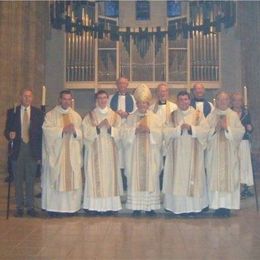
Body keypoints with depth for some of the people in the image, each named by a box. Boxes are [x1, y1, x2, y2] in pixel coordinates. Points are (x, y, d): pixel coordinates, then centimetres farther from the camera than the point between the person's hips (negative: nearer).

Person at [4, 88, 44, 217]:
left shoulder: (38, 113, 4)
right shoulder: (12, 112, 4)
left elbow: (41, 133, 4)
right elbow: (7, 130, 6)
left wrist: (40, 153, 0)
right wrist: (10, 135, -19)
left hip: (32, 150, 0)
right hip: (17, 149, 0)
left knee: (30, 180, 6)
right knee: (18, 180, 6)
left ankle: (30, 206, 16)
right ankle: (19, 207, 17)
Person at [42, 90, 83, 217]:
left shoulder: (76, 116, 13)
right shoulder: (50, 114, 3)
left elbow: (81, 134, 7)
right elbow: (47, 130, -11)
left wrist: (74, 131, -14)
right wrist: (63, 130, -18)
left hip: (72, 154, 3)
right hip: (55, 153, -3)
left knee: (72, 180, 1)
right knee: (55, 180, -3)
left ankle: (71, 207, 9)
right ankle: (54, 208, 4)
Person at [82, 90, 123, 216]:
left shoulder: (115, 115, 11)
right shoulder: (90, 116, 6)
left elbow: (119, 133, 4)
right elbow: (86, 133, -3)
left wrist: (110, 128, -13)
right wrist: (98, 127, -15)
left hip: (110, 151, 2)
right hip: (95, 151, -1)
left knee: (110, 176, 0)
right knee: (95, 177, -4)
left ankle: (110, 206, 4)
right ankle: (95, 206, 0)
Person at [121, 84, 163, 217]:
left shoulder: (154, 118, 9)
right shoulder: (130, 118, 9)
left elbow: (159, 134, -1)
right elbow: (124, 134, -1)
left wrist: (149, 130, -16)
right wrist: (136, 130, -15)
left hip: (150, 154, 0)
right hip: (135, 153, 0)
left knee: (150, 178, -2)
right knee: (135, 178, -3)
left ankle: (150, 206, 5)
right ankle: (136, 206, 3)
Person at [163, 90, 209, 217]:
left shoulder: (197, 114, 6)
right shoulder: (172, 115, 8)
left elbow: (205, 129, -4)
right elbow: (166, 131, -2)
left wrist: (191, 128, -16)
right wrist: (179, 128, -16)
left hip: (193, 153, -1)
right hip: (177, 152, 1)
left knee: (192, 176, -1)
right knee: (178, 178, -1)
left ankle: (193, 206, 6)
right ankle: (179, 206, 5)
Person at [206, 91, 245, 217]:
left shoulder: (234, 115, 7)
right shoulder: (211, 116, 7)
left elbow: (241, 131, -2)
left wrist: (227, 128, -13)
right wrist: (215, 128, -14)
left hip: (230, 153, 0)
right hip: (214, 153, 0)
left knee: (229, 177, -1)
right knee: (215, 178, -3)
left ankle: (227, 205, 5)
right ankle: (217, 205, 3)